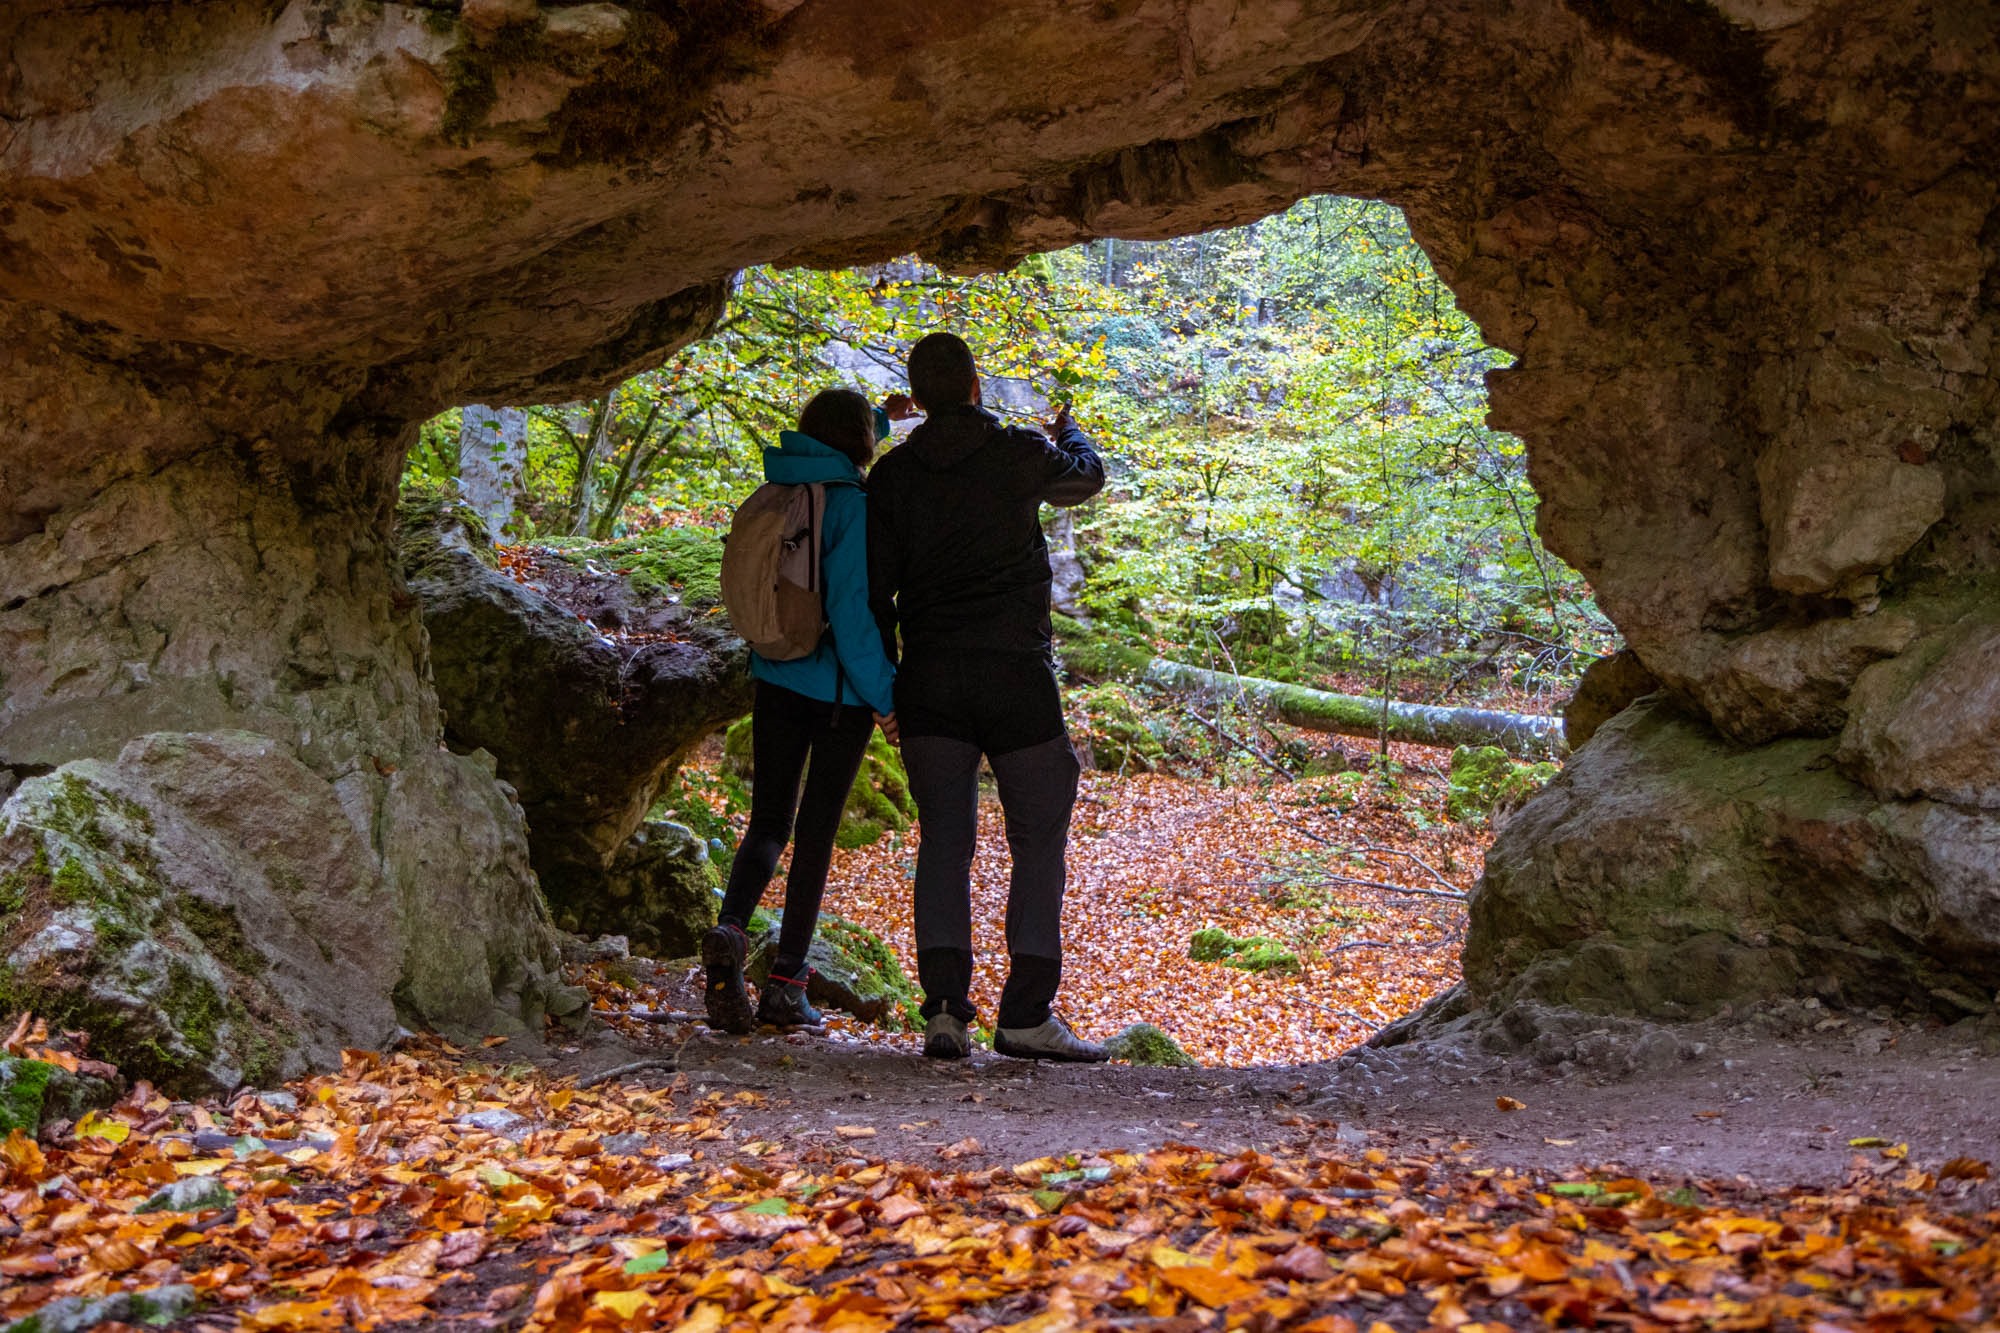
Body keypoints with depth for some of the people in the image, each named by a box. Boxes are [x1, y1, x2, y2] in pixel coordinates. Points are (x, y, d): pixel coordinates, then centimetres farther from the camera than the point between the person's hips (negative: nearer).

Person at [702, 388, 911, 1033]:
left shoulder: (779, 488, 5)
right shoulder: (852, 505, -15)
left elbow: (826, 457, 31)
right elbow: (851, 610, -19)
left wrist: (879, 417, 41)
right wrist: (885, 695, -13)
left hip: (776, 683, 5)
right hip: (839, 691, -5)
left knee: (769, 822, 12)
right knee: (816, 832, 4)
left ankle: (730, 929, -16)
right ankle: (786, 983, 5)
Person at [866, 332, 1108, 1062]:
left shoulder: (893, 474, 5)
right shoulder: (1019, 453, -1)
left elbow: (875, 587, 4)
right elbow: (1086, 478, 21)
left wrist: (885, 676, 13)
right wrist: (1069, 432, 43)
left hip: (929, 675, 3)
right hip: (1014, 672, -3)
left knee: (944, 838, 7)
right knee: (1039, 836, 4)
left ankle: (944, 1006, -4)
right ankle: (1026, 1013, -1)